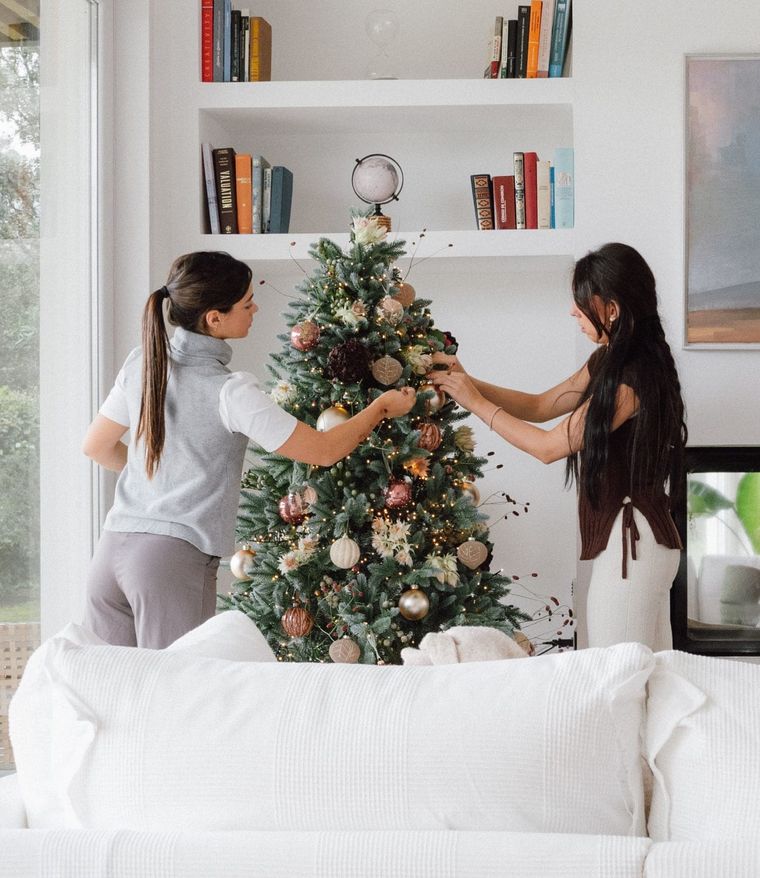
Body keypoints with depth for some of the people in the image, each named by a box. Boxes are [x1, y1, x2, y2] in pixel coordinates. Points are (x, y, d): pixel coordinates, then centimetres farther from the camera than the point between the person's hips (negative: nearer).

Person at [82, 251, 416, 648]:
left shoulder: (141, 364, 6)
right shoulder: (228, 391, -14)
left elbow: (95, 445, 18)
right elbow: (324, 451, -9)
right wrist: (381, 407, 7)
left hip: (112, 550, 7)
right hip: (174, 561, -7)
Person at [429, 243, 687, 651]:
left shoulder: (632, 378, -20)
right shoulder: (607, 362, 10)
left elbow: (549, 446, -15)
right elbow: (540, 406, 18)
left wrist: (476, 402, -6)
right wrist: (469, 382, 8)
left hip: (630, 540, -10)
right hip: (634, 538, 10)